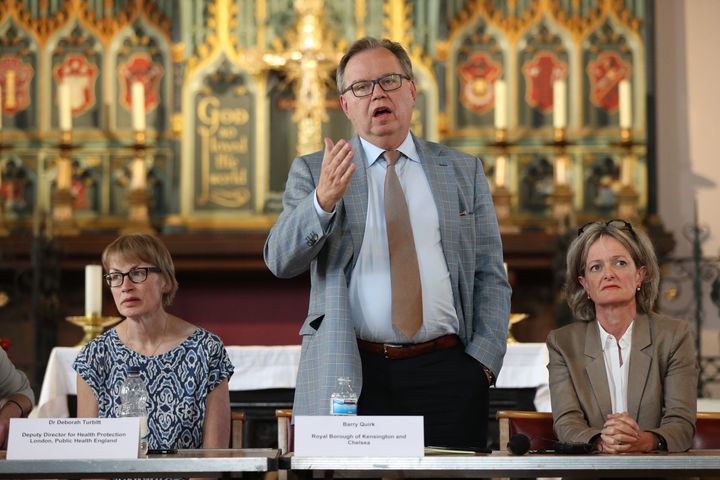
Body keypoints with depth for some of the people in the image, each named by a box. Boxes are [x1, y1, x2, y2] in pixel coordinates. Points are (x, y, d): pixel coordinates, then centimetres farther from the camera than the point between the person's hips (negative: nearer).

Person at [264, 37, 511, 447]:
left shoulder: (463, 171, 12)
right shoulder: (312, 172, 7)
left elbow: (490, 278, 10)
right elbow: (280, 260, -7)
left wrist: (483, 360, -2)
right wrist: (322, 202, -24)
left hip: (446, 373, 1)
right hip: (350, 377, -1)